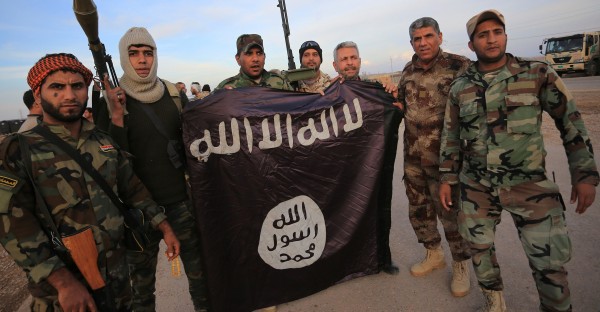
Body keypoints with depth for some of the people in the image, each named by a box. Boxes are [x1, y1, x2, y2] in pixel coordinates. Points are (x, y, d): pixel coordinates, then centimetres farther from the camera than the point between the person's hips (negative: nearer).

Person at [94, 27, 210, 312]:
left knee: (197, 266, 13)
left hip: (181, 198, 2)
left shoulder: (174, 93, 4)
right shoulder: (111, 101, -3)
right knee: (141, 278, 14)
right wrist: (117, 115, -20)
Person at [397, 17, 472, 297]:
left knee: (450, 211, 5)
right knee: (418, 208, 16)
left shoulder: (460, 66, -8)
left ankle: (461, 265, 29)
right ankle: (433, 254, 39)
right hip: (413, 155, 6)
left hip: (444, 156, -5)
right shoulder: (408, 71, 9)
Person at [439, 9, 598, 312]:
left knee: (550, 263, -1)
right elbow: (450, 136, 8)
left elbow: (571, 121, 2)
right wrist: (447, 178, 7)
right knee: (480, 248, 12)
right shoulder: (459, 87, 3)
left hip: (529, 185, -2)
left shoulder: (538, 73, -3)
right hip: (476, 187, 2)